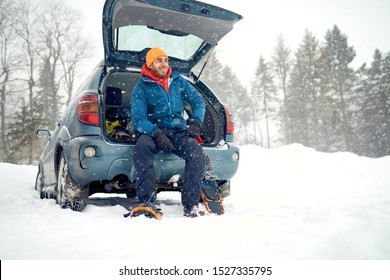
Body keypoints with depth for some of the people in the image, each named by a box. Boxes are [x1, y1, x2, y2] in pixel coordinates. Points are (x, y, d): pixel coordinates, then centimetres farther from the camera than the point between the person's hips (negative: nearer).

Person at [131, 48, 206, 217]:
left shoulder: (178, 81, 15)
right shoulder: (141, 88, 5)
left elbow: (198, 101, 16)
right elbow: (137, 118, -5)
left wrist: (195, 122, -4)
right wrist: (155, 133, -22)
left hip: (178, 131, 2)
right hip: (152, 131, -2)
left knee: (196, 150, -29)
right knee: (141, 146, -36)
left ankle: (191, 205, -23)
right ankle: (146, 201, -32)